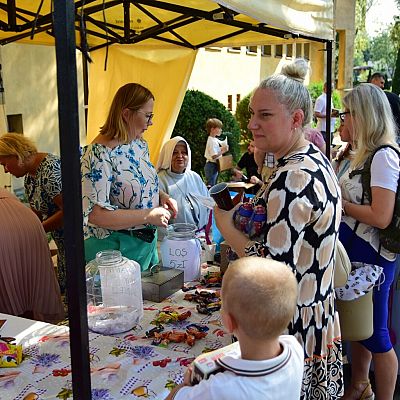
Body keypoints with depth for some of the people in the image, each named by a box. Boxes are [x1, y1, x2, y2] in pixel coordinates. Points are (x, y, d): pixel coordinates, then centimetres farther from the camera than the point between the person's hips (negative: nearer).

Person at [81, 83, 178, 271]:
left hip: (147, 241, 8)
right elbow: (95, 214, -28)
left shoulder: (140, 144, 3)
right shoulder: (100, 154, -23)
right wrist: (148, 216, -25)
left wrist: (162, 196, -1)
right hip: (114, 248, -8)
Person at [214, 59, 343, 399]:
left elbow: (275, 267, -29)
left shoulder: (292, 179, -27)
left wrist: (227, 227, -16)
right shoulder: (316, 158, 5)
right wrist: (260, 199, 6)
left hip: (290, 333, -10)